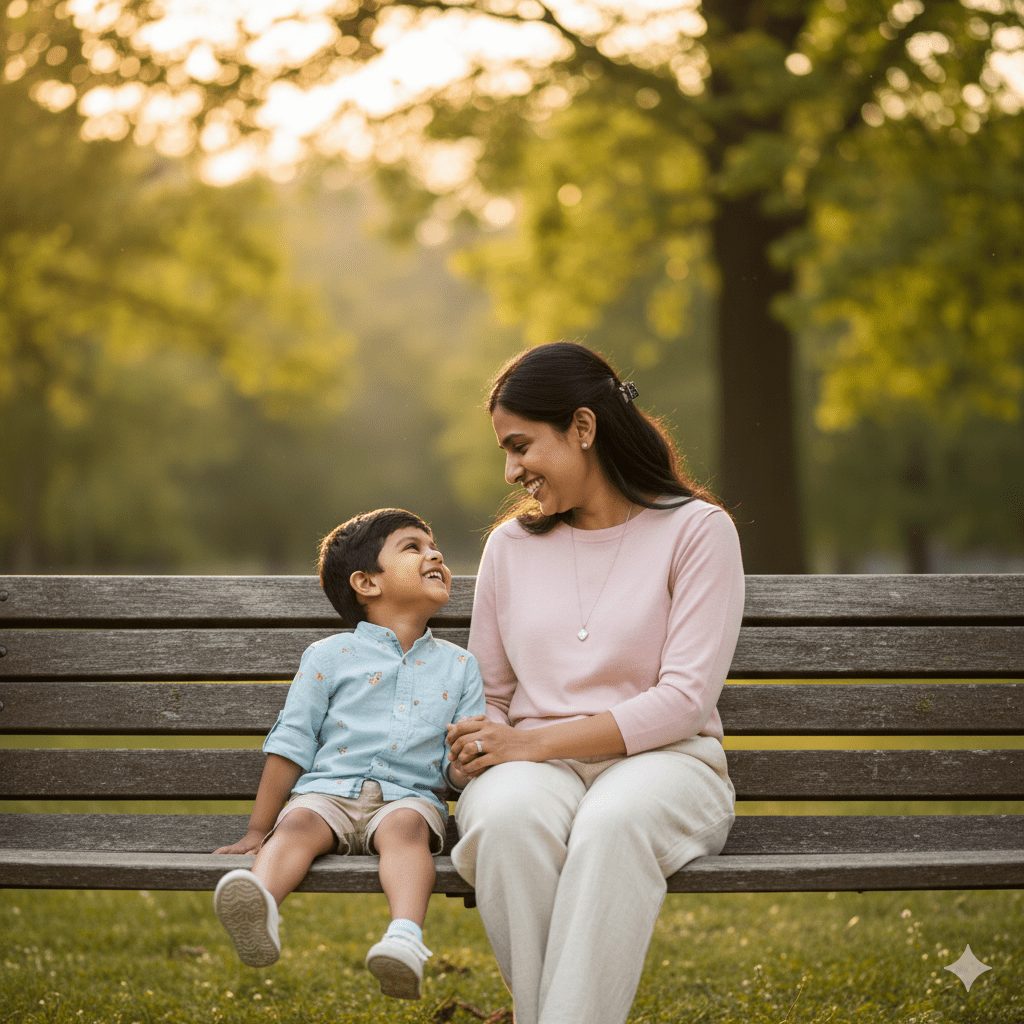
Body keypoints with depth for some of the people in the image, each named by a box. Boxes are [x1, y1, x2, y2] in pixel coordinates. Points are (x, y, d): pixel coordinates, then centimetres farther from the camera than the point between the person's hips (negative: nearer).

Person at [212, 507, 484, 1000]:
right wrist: (257, 830, 6)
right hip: (329, 791, 0)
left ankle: (406, 935, -57)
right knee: (299, 822, -32)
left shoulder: (459, 666, 20)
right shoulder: (329, 656, 14)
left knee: (405, 826, -33)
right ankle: (257, 911, -60)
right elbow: (291, 744, 11)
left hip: (408, 796, 0)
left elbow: (457, 767, 16)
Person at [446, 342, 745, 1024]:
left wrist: (537, 741, -13)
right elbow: (489, 693, 21)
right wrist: (485, 742, -4)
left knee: (613, 822, -40)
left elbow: (685, 699, -8)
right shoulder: (512, 544, 16)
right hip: (535, 765, 3)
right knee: (507, 819, -35)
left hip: (661, 758, -3)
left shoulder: (696, 529, 1)